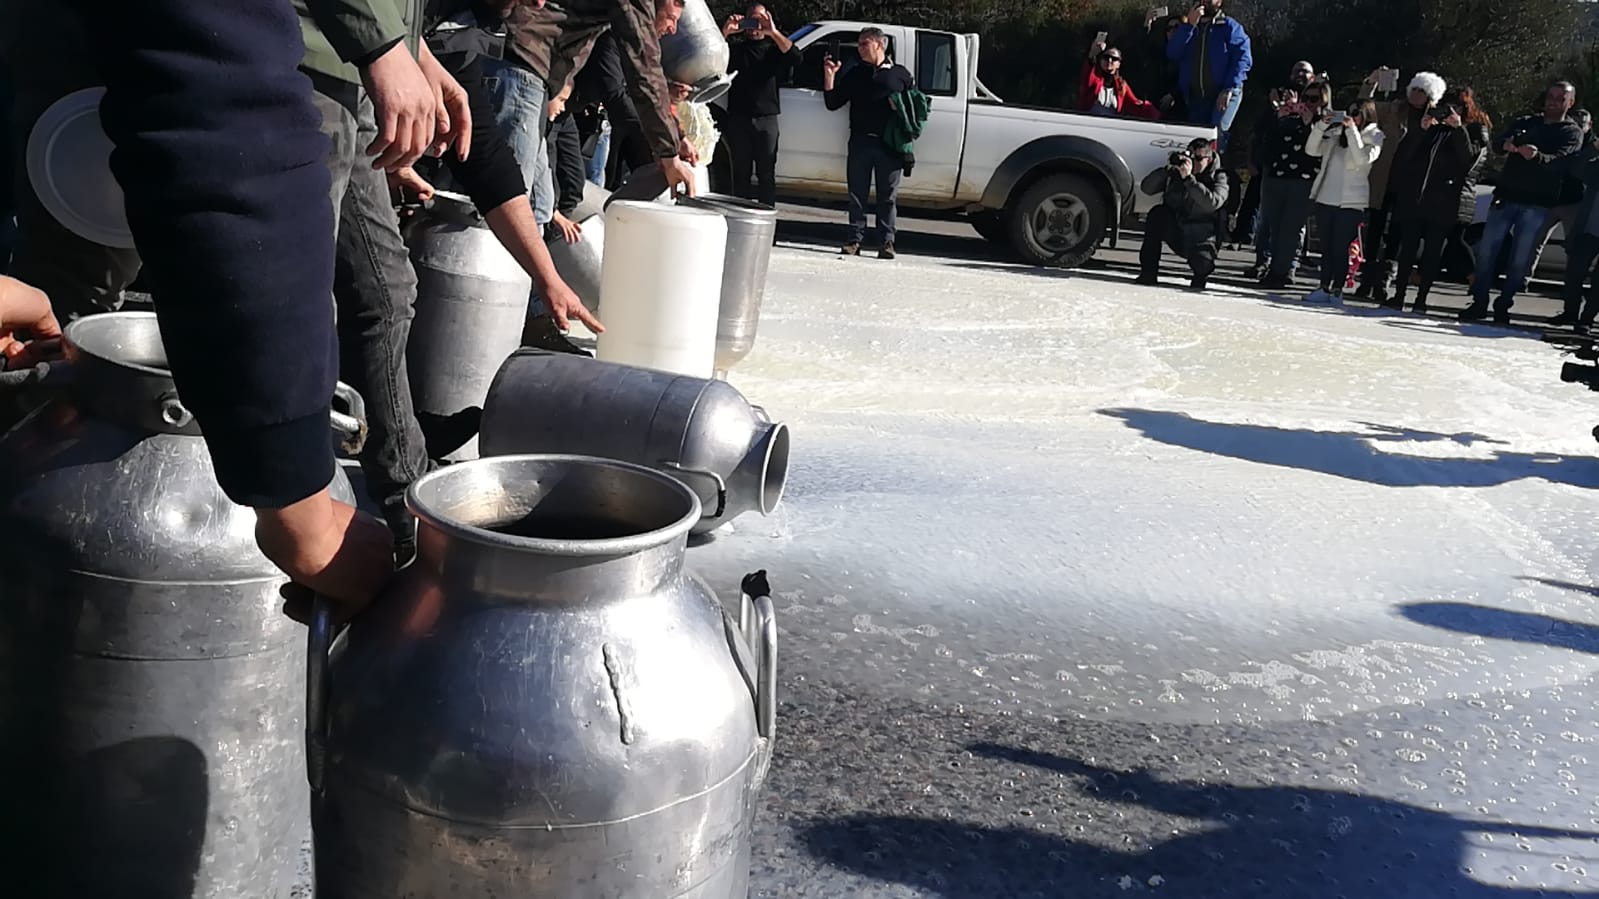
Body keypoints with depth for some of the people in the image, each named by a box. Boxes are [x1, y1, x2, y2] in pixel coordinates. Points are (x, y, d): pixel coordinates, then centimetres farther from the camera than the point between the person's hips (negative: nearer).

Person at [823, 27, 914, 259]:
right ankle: (854, 240, 7)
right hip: (860, 142, 2)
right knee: (857, 194, 2)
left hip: (890, 145, -2)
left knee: (888, 196, -1)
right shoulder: (855, 74, 16)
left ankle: (886, 242, 2)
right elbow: (833, 103, 13)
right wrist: (829, 76, 1)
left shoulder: (900, 74, 10)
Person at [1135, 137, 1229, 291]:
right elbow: (1146, 188, -7)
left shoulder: (1218, 178, -5)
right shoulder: (1176, 173, 2)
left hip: (1200, 240, -3)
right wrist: (1167, 169, -21)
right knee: (1157, 213, -26)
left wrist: (1189, 179, -32)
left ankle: (1200, 276, 12)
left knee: (1203, 264, -33)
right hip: (1175, 236, 3)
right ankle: (1148, 273, -22)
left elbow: (1212, 203, -27)